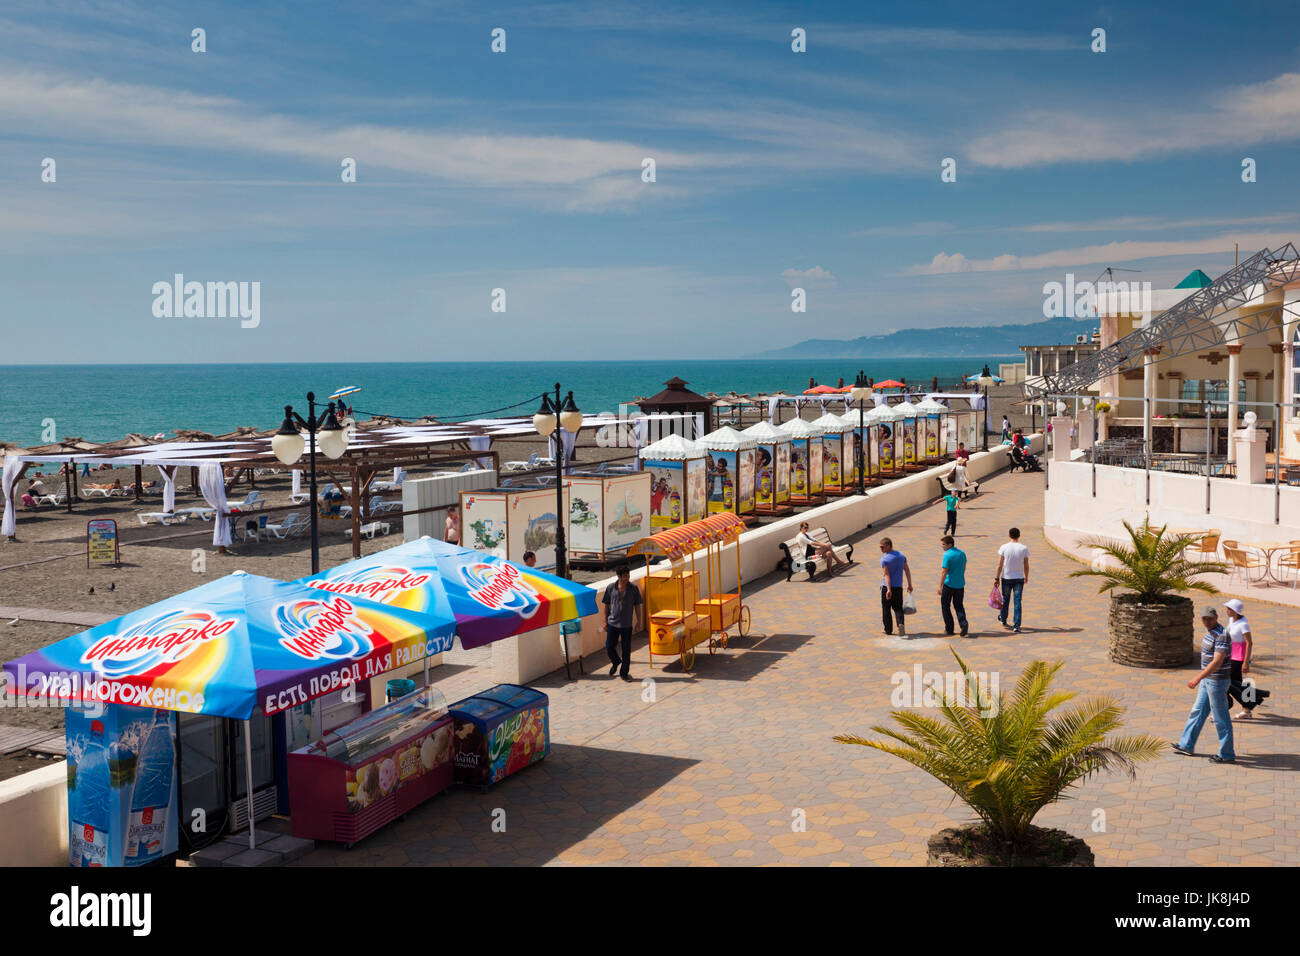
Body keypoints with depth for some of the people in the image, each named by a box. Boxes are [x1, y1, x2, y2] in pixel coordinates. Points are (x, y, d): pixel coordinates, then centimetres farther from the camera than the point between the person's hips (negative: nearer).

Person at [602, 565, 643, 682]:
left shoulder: (633, 589, -4)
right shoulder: (611, 588, -4)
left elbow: (637, 606, 3)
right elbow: (607, 605, 4)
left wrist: (639, 621, 2)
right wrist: (605, 621, 5)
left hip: (627, 625, 0)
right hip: (613, 623, 0)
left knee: (626, 650, 4)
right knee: (609, 647, 3)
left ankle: (624, 673, 16)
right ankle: (616, 662, 34)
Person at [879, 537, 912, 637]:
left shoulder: (884, 559, -12)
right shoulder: (901, 555, 6)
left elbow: (886, 575, -18)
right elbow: (907, 570, 9)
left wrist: (888, 590, -23)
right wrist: (909, 584, 16)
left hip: (886, 587, -4)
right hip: (898, 587, 4)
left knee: (886, 609, 9)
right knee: (898, 608, 10)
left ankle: (888, 630, 14)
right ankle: (901, 624, -16)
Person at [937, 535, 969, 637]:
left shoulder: (947, 555, -16)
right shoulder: (962, 553, 6)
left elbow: (944, 572, -19)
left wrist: (940, 586, -17)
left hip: (949, 584, -6)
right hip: (960, 584, 6)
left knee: (945, 605, 10)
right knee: (959, 606, 11)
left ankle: (949, 628, 12)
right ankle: (963, 623, -13)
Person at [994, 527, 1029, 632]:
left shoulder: (1004, 548, -8)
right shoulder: (1024, 549, -5)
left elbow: (1000, 565, -7)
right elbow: (1026, 566, 1)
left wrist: (997, 578, 1)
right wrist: (1026, 577, 17)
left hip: (1006, 578, 0)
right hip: (1019, 578, 0)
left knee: (1005, 600, 18)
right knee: (1017, 602, 2)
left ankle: (1002, 619, 37)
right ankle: (1016, 626, -1)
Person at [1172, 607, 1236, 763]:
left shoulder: (1221, 636, -23)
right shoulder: (1209, 631, 8)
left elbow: (1217, 662, -29)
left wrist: (1198, 678, -31)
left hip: (1217, 680, -10)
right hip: (1208, 679, 10)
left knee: (1220, 718, -1)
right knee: (1198, 711, 17)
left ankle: (1227, 754, 8)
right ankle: (1186, 745, 27)